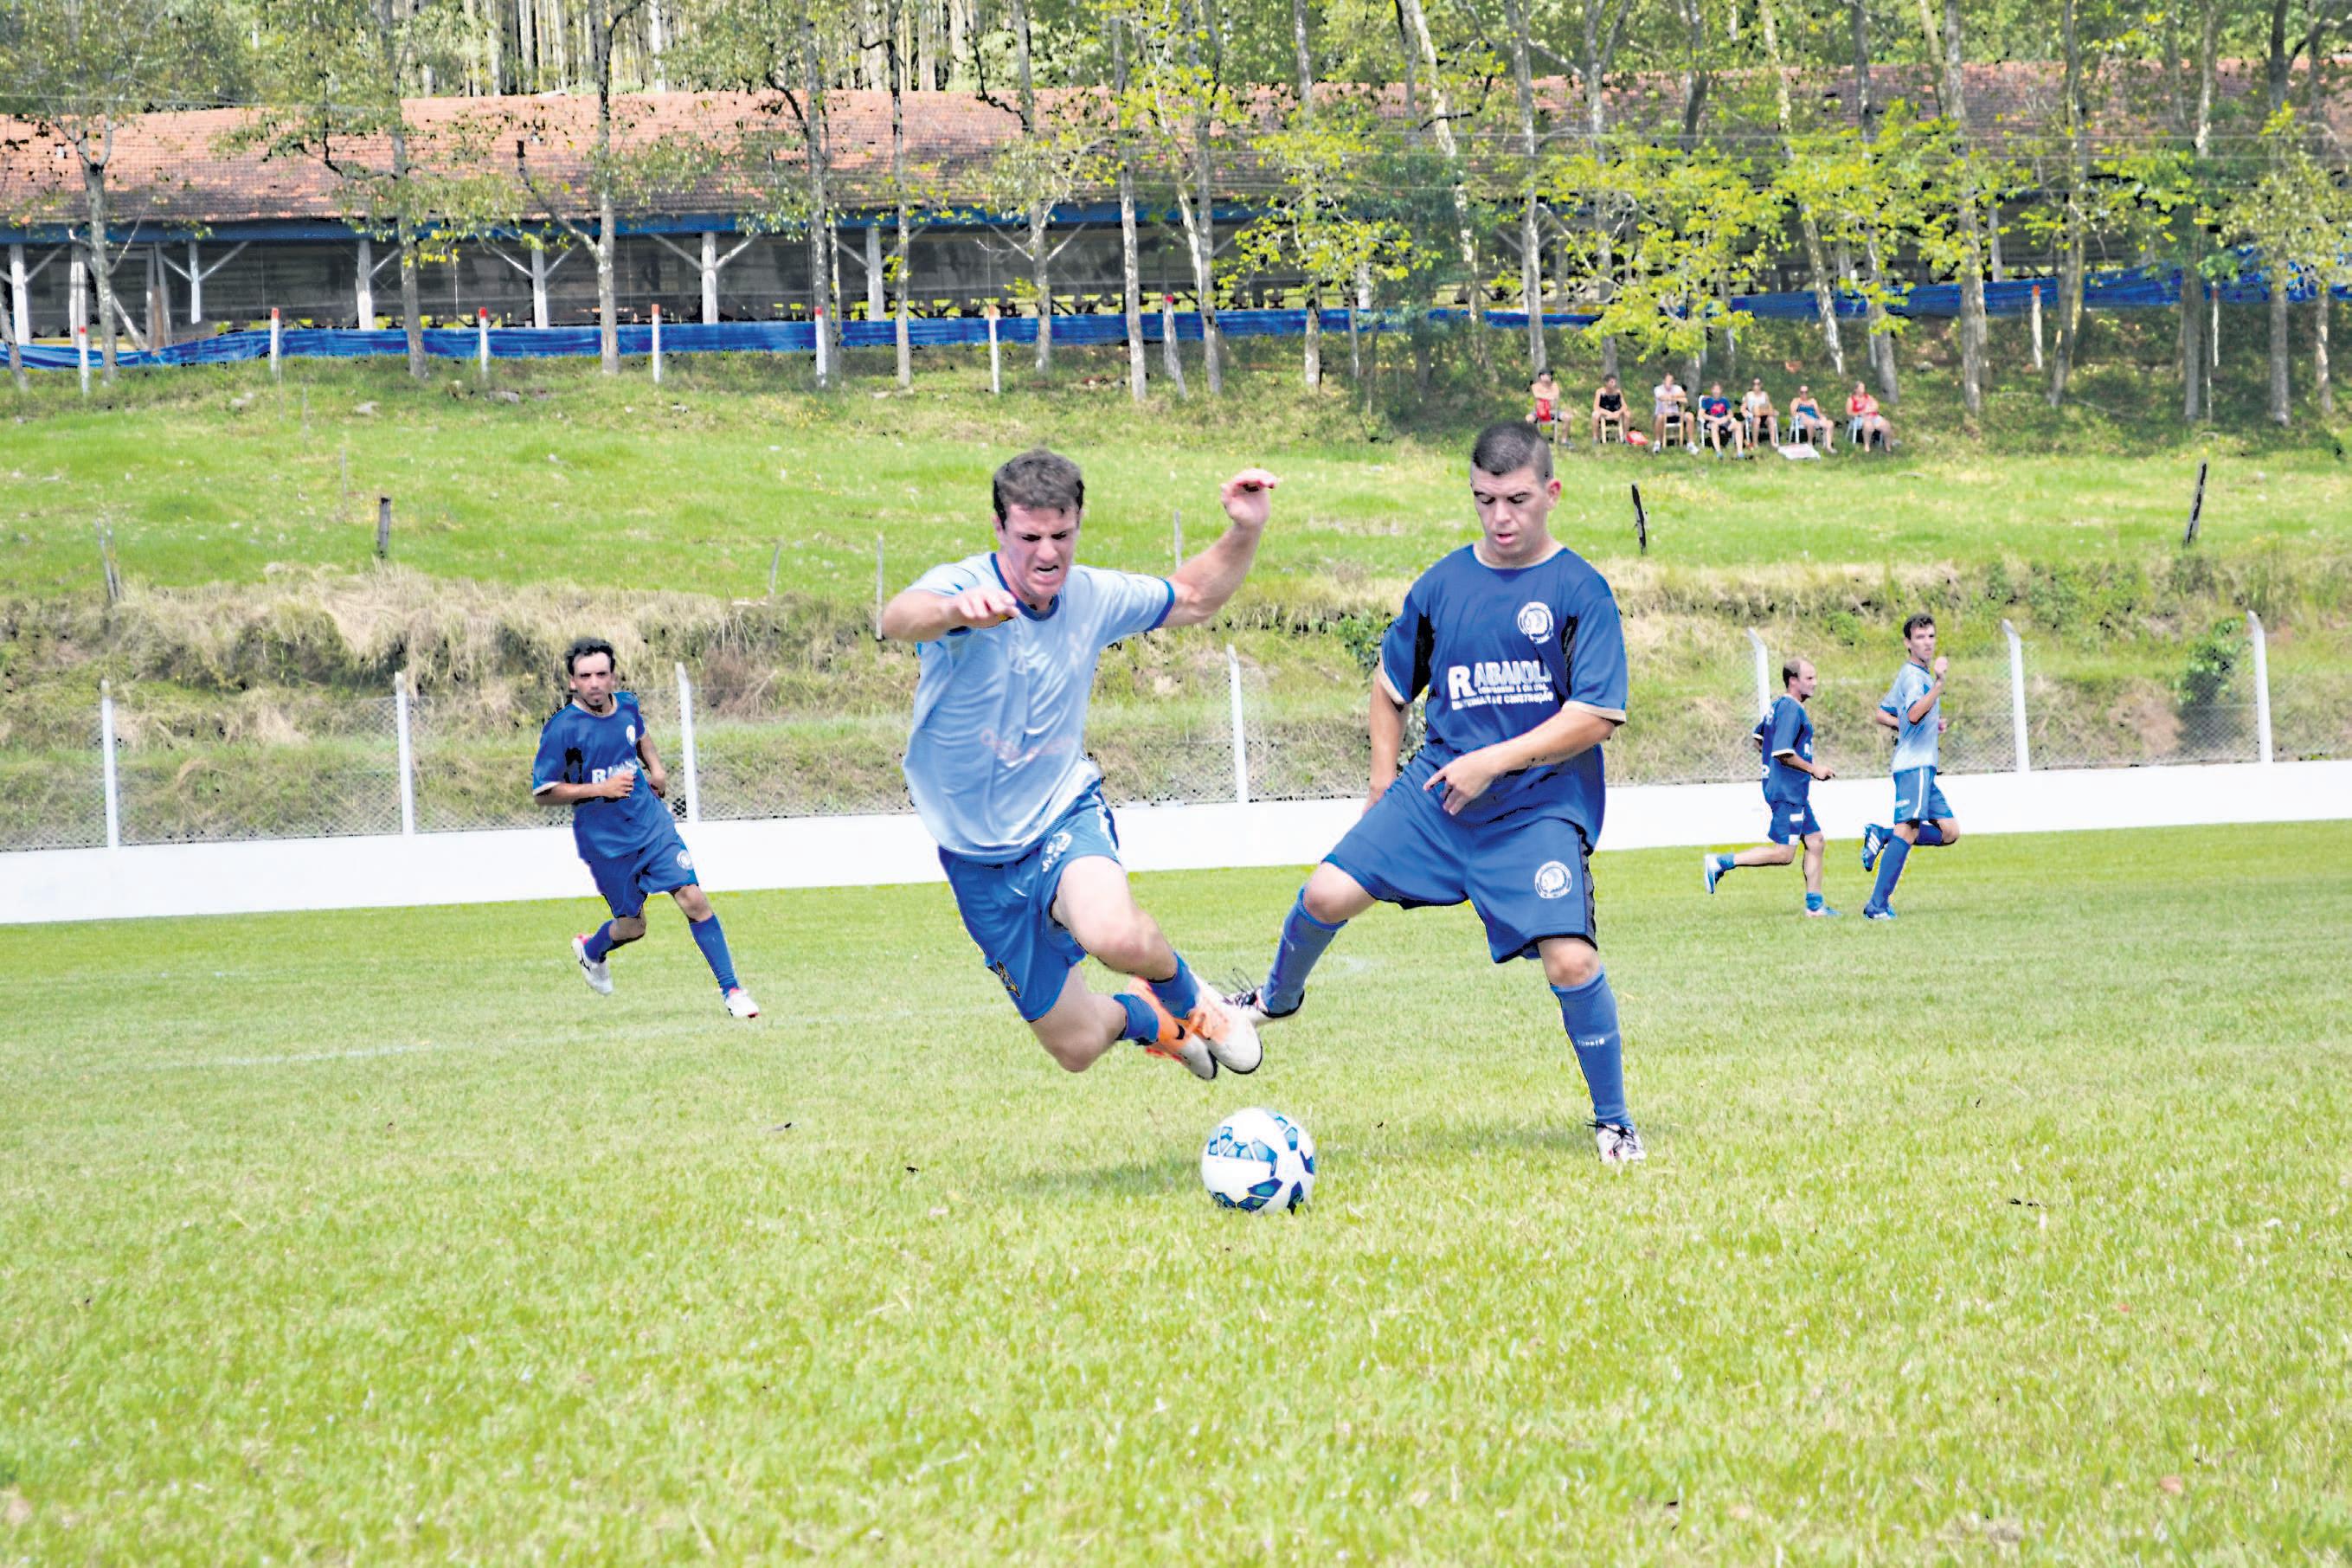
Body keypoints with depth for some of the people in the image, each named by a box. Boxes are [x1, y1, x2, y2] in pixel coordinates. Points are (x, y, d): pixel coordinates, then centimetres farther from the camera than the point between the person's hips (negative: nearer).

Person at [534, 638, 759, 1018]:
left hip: (652, 825, 3)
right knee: (632, 926, 6)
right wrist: (600, 789, -20)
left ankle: (731, 991, -4)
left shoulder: (626, 706, 2)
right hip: (605, 841, -3)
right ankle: (591, 950, 42)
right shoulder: (562, 728, -15)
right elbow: (543, 793, -13)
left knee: (694, 899, -11)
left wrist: (655, 765, 8)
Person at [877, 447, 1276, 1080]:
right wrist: (954, 610, -71)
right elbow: (899, 618, -47)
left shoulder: (1092, 598, -6)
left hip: (1066, 816, 1)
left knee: (1117, 936, -36)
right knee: (1078, 1048, 7)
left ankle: (1186, 997, 0)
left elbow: (1193, 599, 14)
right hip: (981, 856, -1)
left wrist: (1244, 533, -5)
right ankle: (1142, 1017, 44)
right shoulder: (964, 588, -21)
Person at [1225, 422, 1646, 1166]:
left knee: (1571, 960, -17)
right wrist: (1384, 785, 14)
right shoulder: (1443, 584, 6)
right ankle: (1278, 998, 24)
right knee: (1328, 894, -9)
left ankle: (1613, 1122, 4)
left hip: (1542, 805, -4)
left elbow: (1597, 715, -13)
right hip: (1435, 787, 4)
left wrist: (1495, 760, -17)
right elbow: (1391, 684, 21)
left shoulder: (1579, 590, -7)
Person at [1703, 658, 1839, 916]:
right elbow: (1783, 752, -24)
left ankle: (1814, 904, 14)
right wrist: (1813, 769, -13)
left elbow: (1758, 737, 25)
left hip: (1794, 792, 11)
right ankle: (1720, 863, -7)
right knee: (1783, 854, -9)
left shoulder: (1779, 705, 13)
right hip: (1787, 791, -11)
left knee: (1815, 841, 11)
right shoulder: (1791, 709, -17)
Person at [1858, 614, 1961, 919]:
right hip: (1914, 764, -10)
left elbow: (1880, 715, 27)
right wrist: (1939, 681, -32)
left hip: (1924, 767, 10)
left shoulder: (1920, 675, 21)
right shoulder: (1912, 675, -9)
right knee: (1908, 830, -18)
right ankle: (1878, 905, -21)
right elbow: (1914, 713, -28)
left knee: (1950, 831, 5)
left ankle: (1881, 836, 7)